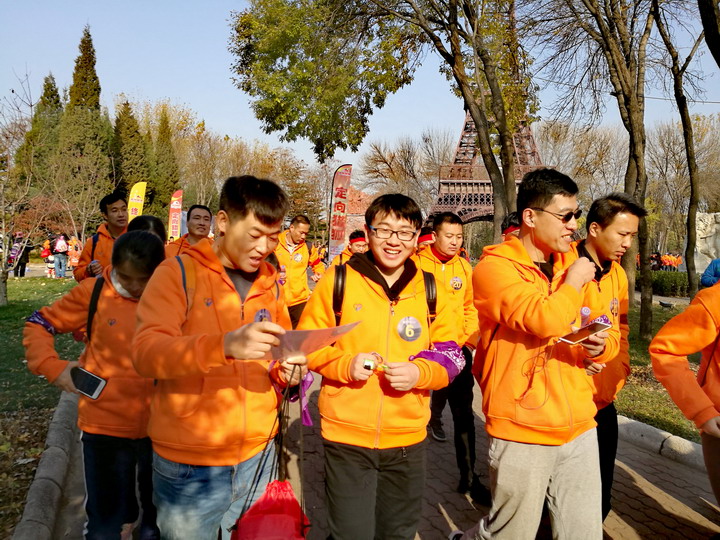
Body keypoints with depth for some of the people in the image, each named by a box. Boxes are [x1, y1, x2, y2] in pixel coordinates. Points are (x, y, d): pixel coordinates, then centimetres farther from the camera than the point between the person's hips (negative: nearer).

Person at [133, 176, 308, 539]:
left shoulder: (270, 283, 7)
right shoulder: (178, 272, -9)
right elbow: (145, 353, -22)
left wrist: (287, 371, -7)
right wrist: (224, 345, -37)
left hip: (257, 456, 5)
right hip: (190, 463, -4)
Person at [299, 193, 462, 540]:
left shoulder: (430, 289, 2)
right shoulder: (337, 280, -6)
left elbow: (450, 357, 6)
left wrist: (420, 372, -15)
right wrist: (343, 365, -18)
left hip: (408, 439, 3)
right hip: (346, 436, -3)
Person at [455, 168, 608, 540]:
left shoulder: (566, 266, 11)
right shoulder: (494, 268, -12)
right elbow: (544, 321, -28)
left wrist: (597, 348, -1)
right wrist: (574, 283, -9)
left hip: (579, 428, 6)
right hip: (522, 432, -6)